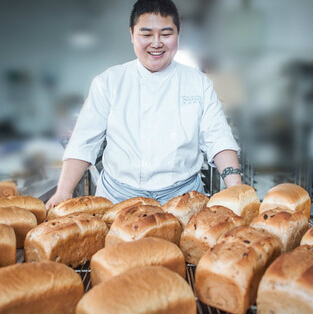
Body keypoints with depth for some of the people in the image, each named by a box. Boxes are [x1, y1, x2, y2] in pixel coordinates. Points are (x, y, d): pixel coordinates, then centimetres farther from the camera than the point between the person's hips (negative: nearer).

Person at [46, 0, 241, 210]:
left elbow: (218, 138, 0)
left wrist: (235, 185, -13)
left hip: (182, 195, 1)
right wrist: (63, 192, -7)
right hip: (118, 196, 0)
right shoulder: (109, 82, 3)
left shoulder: (199, 83, 6)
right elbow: (84, 142, 1)